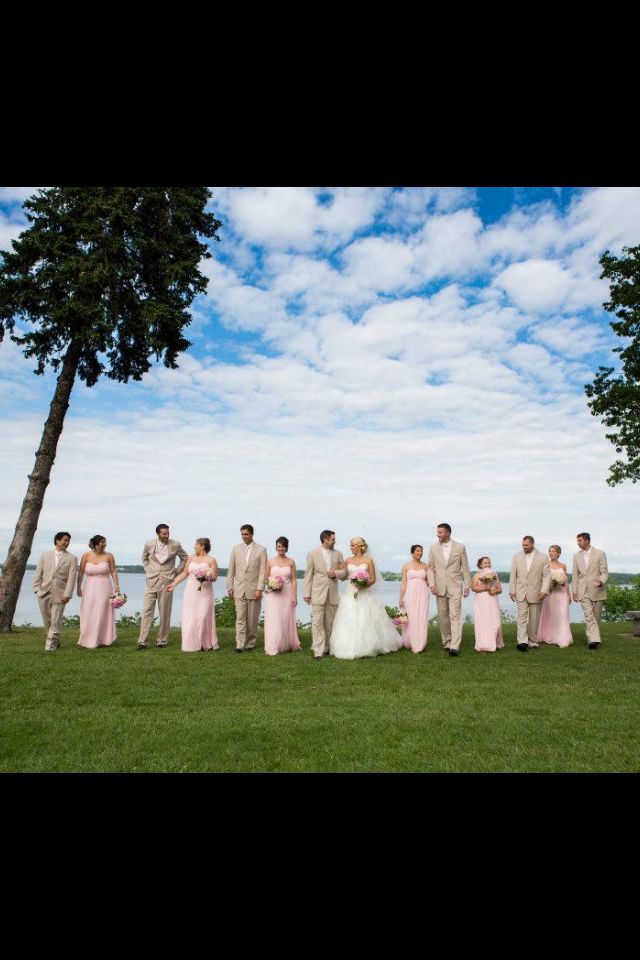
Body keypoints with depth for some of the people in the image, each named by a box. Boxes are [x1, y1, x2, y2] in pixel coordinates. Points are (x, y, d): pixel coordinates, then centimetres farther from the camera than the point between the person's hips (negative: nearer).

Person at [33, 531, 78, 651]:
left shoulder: (72, 558, 2)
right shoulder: (46, 555, 10)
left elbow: (71, 578, -5)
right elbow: (38, 573, 9)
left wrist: (67, 594, -13)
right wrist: (37, 588, 0)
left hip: (59, 594, -3)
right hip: (44, 592, 3)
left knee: (55, 621, -4)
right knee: (47, 621, 11)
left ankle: (50, 645, 6)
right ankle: (55, 640, 28)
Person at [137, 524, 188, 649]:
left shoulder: (175, 545, -2)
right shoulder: (149, 544, 1)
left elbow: (185, 559, 11)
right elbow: (144, 558, 20)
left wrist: (176, 572, 6)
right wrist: (148, 571, 10)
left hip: (167, 582, 0)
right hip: (151, 581, 1)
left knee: (165, 613, 4)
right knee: (147, 611, -3)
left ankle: (162, 640, 14)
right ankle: (142, 641, 0)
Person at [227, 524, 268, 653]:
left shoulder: (261, 550, -1)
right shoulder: (236, 549, 7)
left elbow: (262, 571, -4)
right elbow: (231, 570, 9)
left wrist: (259, 589, -10)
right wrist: (230, 587, 5)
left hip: (253, 590, -1)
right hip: (239, 589, 2)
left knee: (252, 619, 5)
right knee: (240, 618, -2)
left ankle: (250, 644, 17)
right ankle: (240, 645, 0)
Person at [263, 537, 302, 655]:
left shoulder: (291, 562, 4)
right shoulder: (270, 562, 3)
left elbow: (293, 580, 3)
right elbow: (265, 579, 9)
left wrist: (294, 596, -3)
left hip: (287, 594, 1)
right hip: (273, 594, -1)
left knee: (287, 620, 8)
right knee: (274, 620, -2)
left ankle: (287, 645, 25)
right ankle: (273, 648, 5)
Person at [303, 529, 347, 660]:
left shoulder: (338, 554, 8)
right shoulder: (313, 554, -1)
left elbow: (344, 572, 12)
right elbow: (308, 574, -1)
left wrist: (336, 573, -10)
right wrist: (307, 593, -5)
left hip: (333, 593, 3)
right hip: (318, 593, -3)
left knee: (329, 623, 9)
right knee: (317, 622, -7)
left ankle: (327, 648, 21)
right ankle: (318, 651, -4)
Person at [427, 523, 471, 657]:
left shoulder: (460, 547, 1)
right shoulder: (433, 548, 5)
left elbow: (465, 567, 4)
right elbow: (430, 567, 5)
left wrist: (467, 586, 1)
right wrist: (432, 584, -5)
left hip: (455, 587, -2)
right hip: (439, 587, 3)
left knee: (455, 616, -10)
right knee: (443, 616, 8)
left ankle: (455, 646, -13)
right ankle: (446, 642, 20)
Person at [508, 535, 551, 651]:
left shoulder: (543, 557, -1)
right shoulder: (516, 556, 5)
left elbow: (547, 575, -2)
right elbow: (513, 575, 6)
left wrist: (544, 590, -12)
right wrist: (512, 590, 2)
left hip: (536, 592, -1)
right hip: (520, 592, 1)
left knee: (534, 619, 7)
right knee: (521, 617, -10)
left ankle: (532, 643, 17)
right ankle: (523, 642, -15)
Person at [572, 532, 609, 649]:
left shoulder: (600, 554, 0)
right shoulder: (576, 556, 10)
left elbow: (605, 572, -4)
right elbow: (575, 575, 12)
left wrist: (601, 582, -23)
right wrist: (575, 591, 7)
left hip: (597, 590, -1)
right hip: (583, 591, 1)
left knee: (596, 616, 7)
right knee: (589, 615, -11)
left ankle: (593, 638, 21)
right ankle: (594, 639, -18)